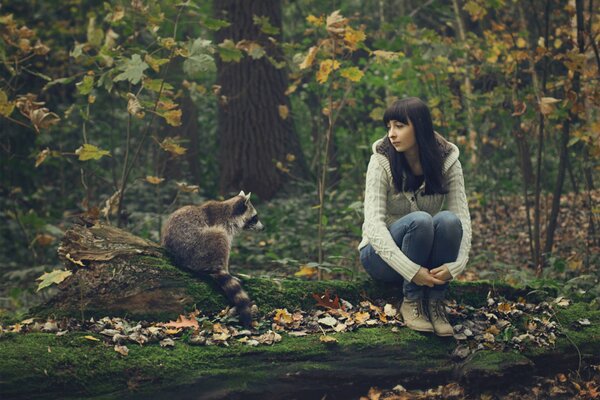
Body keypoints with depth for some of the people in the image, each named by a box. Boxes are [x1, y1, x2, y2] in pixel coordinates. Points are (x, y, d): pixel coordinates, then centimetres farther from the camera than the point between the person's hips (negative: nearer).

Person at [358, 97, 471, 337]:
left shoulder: (447, 162, -10)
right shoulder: (382, 162, -17)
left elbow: (462, 218, -16)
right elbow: (373, 224, -26)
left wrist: (455, 265, -35)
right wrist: (411, 271, -38)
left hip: (430, 258, 2)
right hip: (384, 255, -2)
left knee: (447, 220, -30)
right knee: (420, 220, -34)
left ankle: (435, 302, -19)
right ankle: (411, 302, -19)